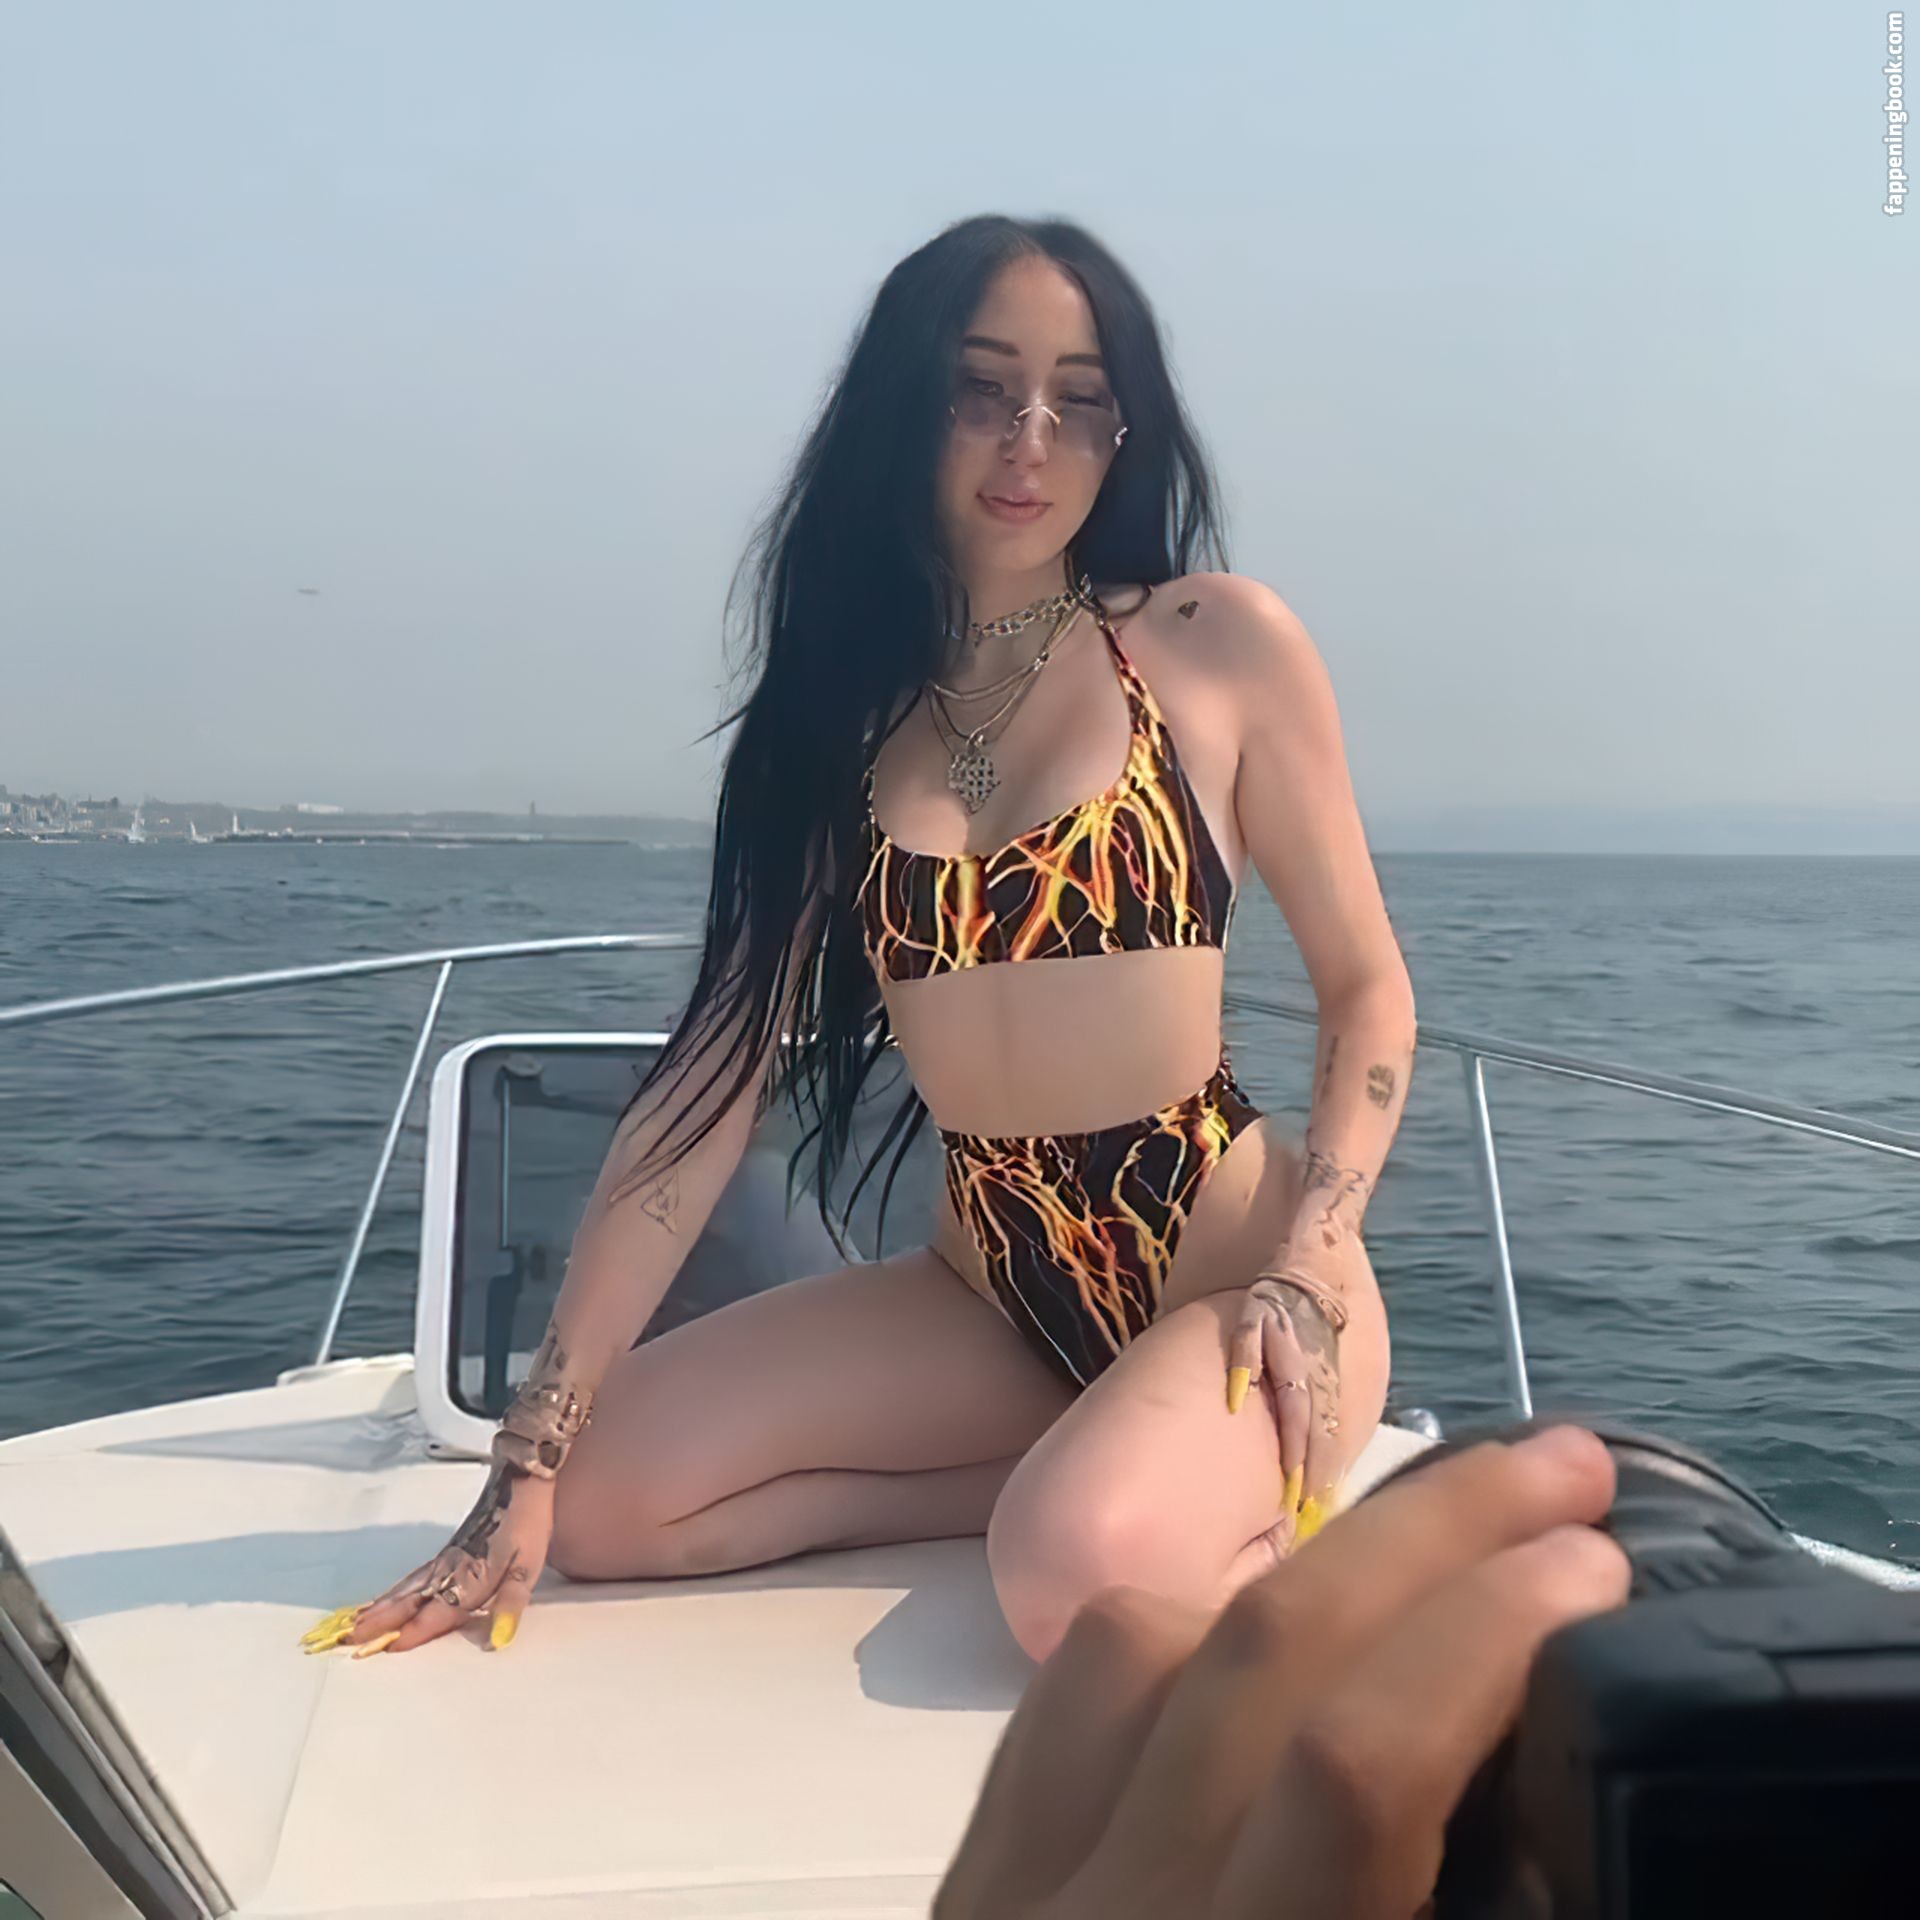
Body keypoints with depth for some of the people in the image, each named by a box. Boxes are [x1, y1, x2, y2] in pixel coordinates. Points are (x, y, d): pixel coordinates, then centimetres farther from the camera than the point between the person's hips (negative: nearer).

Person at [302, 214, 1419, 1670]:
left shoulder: (1218, 642, -4)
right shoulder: (840, 710, 4)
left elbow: (1370, 990, 1)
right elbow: (714, 1074, 0)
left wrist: (1307, 1273, -17)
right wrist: (527, 1456, -5)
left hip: (1226, 1260, -4)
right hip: (990, 1281, 5)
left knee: (1078, 1577, -32)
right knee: (604, 1495, -7)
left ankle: (1254, 1495, 1)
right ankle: (1064, 1467, 3)